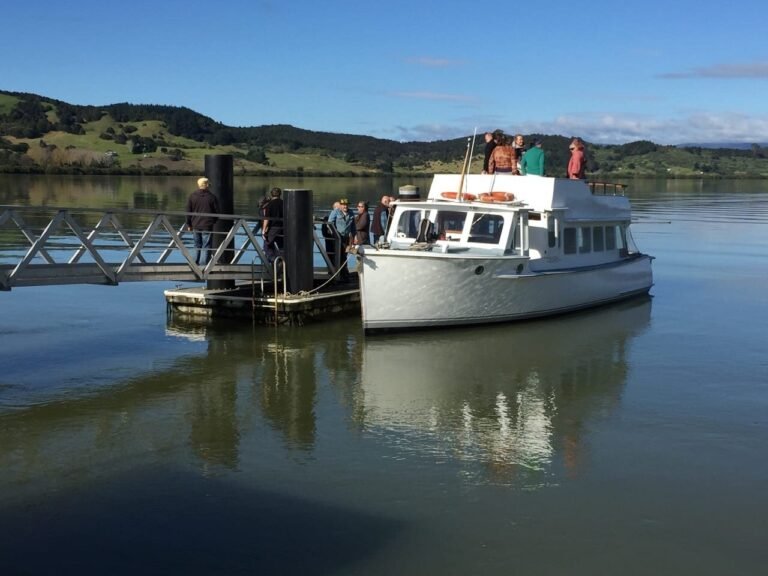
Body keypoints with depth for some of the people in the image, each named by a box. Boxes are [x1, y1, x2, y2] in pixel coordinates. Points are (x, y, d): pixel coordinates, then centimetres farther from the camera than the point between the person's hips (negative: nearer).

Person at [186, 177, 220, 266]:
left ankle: (195, 263, 18)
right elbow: (217, 211, 0)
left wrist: (189, 224, 13)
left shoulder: (192, 196, 1)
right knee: (206, 246, 1)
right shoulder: (212, 197, -6)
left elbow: (188, 212, 4)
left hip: (195, 225, 3)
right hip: (207, 225, -3)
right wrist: (213, 221, 18)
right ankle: (204, 264, -3)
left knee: (197, 245, 17)